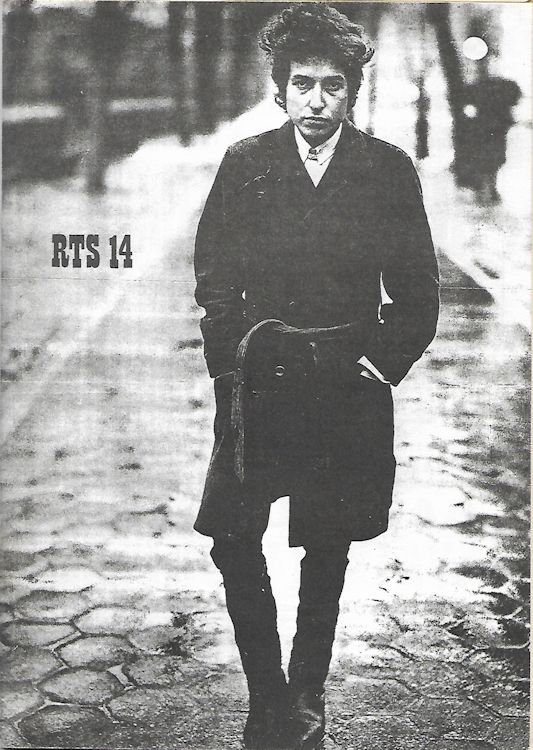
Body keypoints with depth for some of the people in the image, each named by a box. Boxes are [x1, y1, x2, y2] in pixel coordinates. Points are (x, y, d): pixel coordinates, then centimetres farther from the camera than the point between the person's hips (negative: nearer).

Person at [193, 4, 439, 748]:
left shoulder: (390, 170, 1)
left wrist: (378, 364, -6)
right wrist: (236, 355, -5)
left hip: (347, 392, 0)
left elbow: (418, 295, 4)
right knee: (234, 542, -4)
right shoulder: (244, 163, 3)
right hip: (256, 389, 1)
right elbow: (213, 279, 5)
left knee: (327, 549, 10)